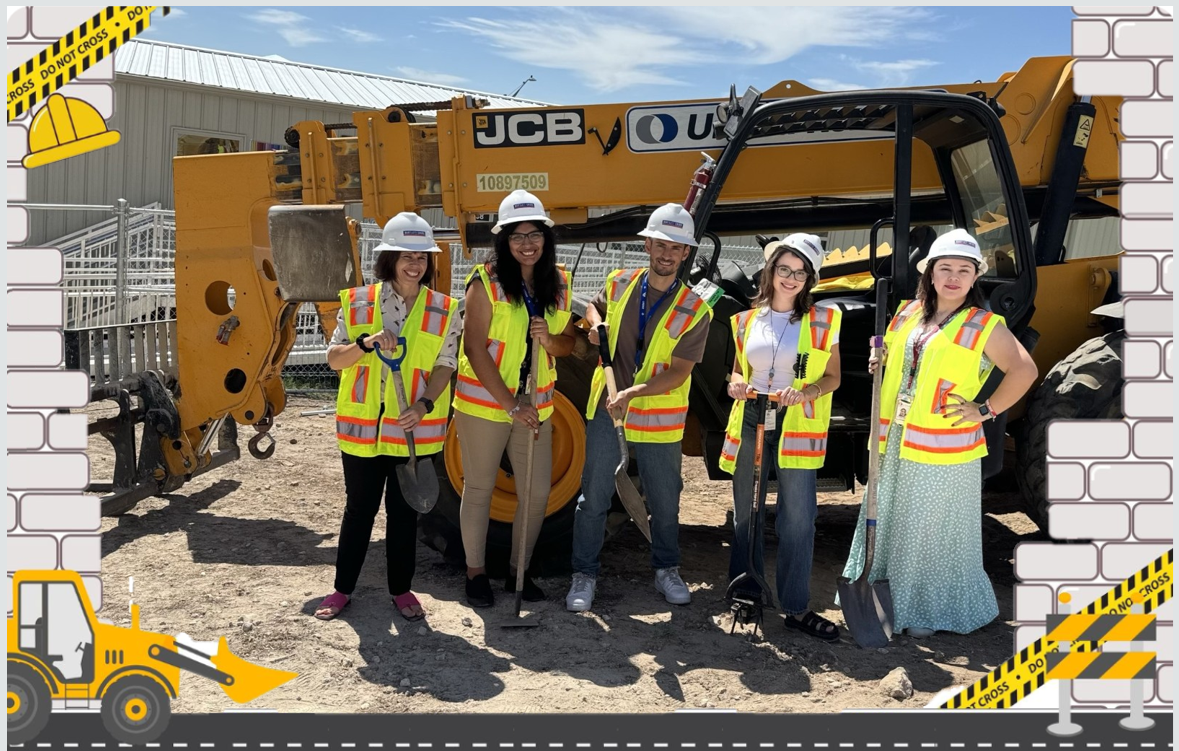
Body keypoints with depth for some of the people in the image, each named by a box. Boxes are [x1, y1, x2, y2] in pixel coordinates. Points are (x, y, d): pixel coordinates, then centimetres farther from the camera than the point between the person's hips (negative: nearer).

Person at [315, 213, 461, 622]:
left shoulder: (444, 310, -1)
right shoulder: (357, 302, -1)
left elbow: (444, 367, -3)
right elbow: (334, 360, 0)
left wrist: (424, 405, -20)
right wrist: (365, 343, -20)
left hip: (415, 430, 0)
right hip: (362, 428, 0)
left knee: (405, 511, 11)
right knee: (359, 508, 12)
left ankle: (401, 588, 26)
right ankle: (343, 588, 27)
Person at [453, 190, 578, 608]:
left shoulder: (559, 284, 3)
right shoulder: (486, 282, -12)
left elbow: (567, 344, 10)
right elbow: (475, 348, -16)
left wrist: (550, 339, -15)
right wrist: (509, 403, -20)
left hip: (535, 406, 5)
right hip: (483, 404, -4)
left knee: (537, 493, 8)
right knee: (479, 490, 8)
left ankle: (519, 572, 27)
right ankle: (476, 573, 24)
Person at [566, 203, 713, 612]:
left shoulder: (694, 311, -11)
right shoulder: (618, 284, -2)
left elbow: (678, 374, -16)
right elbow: (594, 306, 21)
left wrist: (633, 393, -28)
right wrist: (596, 325, -3)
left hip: (658, 418, -1)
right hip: (606, 409, 2)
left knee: (664, 499, 13)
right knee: (593, 497, 6)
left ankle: (666, 570, 35)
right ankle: (584, 575, 20)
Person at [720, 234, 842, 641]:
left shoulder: (822, 320, 2)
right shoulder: (747, 319, 9)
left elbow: (833, 377, 3)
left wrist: (807, 391, -17)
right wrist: (736, 383, -5)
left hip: (796, 427, -3)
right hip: (749, 421, 3)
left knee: (798, 517, -6)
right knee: (746, 513, 10)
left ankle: (796, 606, 4)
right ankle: (745, 591, 25)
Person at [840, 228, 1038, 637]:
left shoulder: (984, 326, -8)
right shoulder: (908, 313, 9)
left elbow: (1024, 370, -10)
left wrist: (985, 410, -12)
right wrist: (879, 365, 3)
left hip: (941, 450, -5)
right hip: (895, 444, 6)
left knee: (933, 530, 5)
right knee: (887, 521, 14)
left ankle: (927, 611, 20)